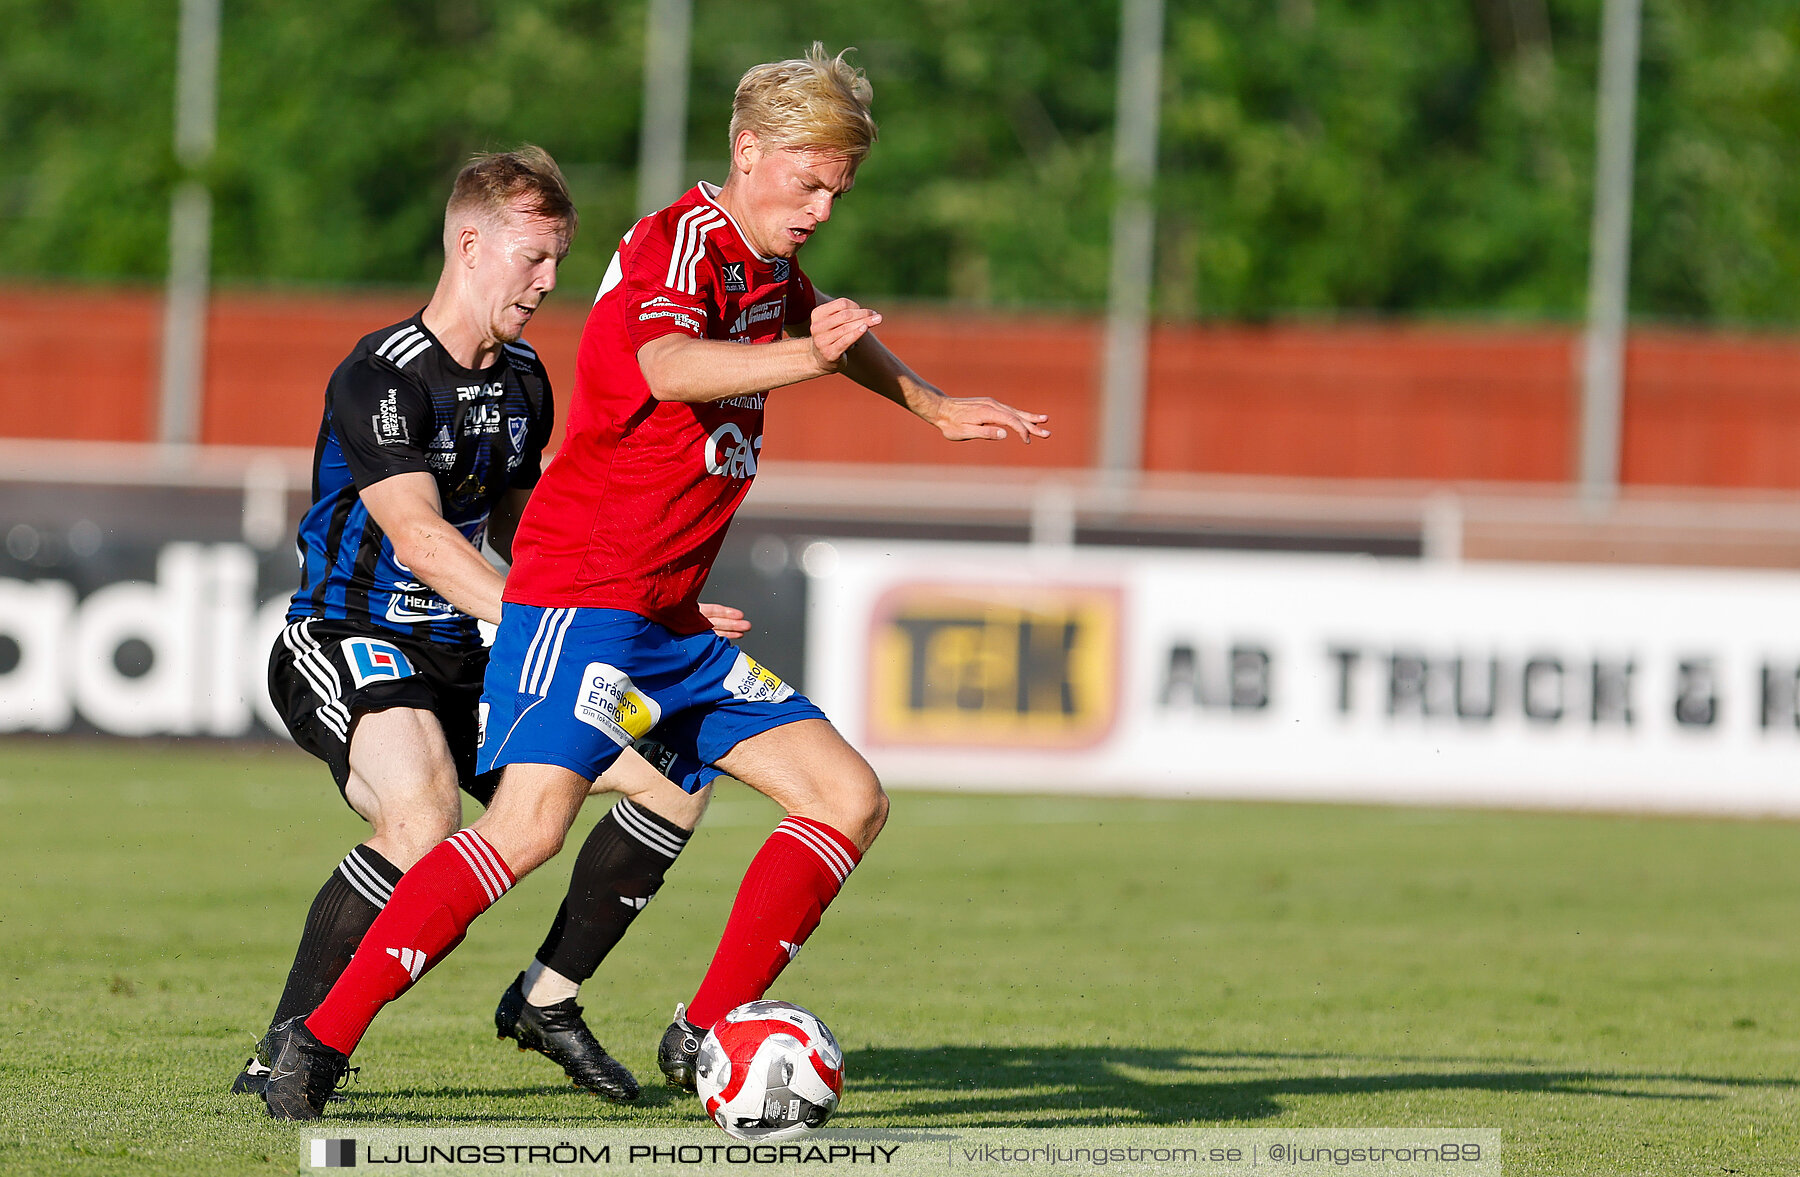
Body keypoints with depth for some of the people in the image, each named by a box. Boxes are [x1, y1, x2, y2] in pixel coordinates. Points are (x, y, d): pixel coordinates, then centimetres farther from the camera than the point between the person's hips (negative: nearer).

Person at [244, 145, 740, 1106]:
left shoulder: (523, 381, 11)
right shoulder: (382, 376, -16)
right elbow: (419, 538, -28)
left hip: (459, 663, 8)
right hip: (346, 645, -8)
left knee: (674, 775, 0)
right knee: (424, 817, -38)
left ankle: (544, 1001, 13)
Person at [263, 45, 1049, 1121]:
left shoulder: (768, 266, 14)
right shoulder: (681, 243, -14)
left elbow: (827, 328, 41)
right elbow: (667, 365, -38)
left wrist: (932, 405, 43)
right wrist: (803, 357, -54)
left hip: (673, 626, 10)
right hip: (583, 595, -10)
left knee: (852, 800, 4)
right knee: (531, 825, -26)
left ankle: (704, 1035, 5)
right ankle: (320, 1040, -23)